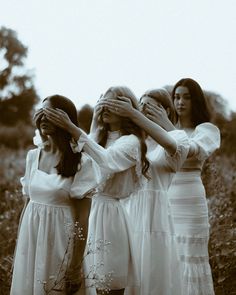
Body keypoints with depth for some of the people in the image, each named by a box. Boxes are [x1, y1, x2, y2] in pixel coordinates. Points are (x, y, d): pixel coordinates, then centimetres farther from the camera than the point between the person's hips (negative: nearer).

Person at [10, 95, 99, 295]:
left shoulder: (81, 162, -10)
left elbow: (83, 217, -10)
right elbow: (27, 203, 13)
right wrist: (19, 245, 11)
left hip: (60, 236, -5)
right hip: (30, 235, 5)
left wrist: (77, 263, -14)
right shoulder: (33, 156, 6)